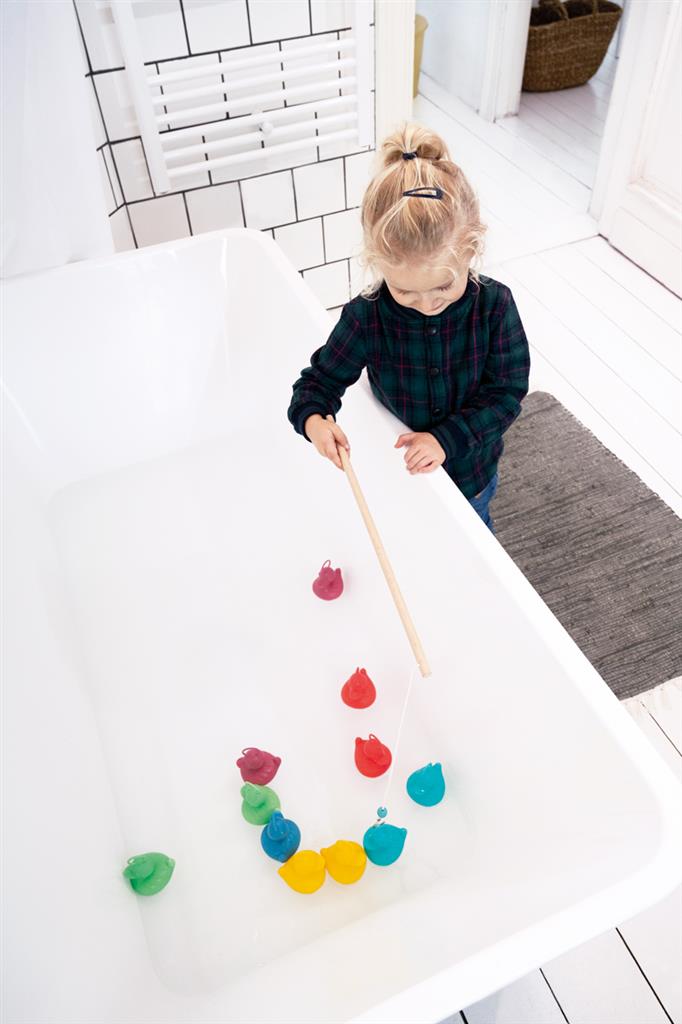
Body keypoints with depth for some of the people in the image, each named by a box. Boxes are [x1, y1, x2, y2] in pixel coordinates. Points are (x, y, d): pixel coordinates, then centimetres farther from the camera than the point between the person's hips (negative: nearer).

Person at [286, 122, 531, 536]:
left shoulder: (495, 305, -24)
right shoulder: (367, 316, -25)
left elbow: (506, 392, -18)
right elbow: (322, 377, -13)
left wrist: (447, 438, -30)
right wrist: (313, 418, -36)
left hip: (471, 470, 1)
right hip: (396, 473, 0)